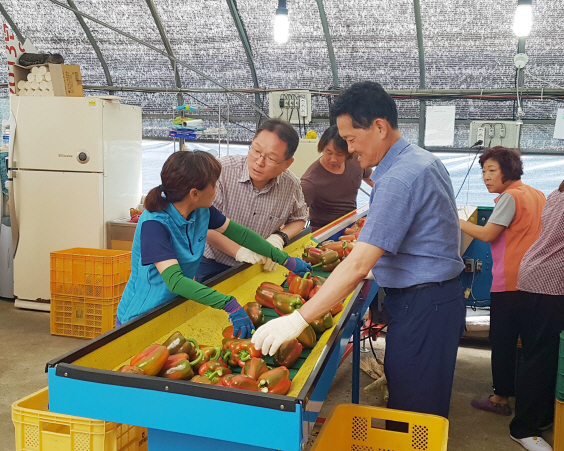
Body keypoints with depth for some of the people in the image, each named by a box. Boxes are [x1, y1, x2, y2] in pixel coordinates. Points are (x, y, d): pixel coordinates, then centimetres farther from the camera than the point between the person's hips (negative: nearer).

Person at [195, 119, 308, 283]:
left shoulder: (291, 185, -6)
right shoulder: (222, 171, -17)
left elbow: (299, 219, 15)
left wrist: (279, 238, -5)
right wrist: (239, 251, -24)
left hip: (261, 268, 5)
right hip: (214, 268, -4)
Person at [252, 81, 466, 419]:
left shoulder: (399, 178, -24)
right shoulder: (426, 161, 10)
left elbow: (358, 265, -30)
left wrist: (298, 320, -29)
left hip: (421, 307, -10)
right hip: (442, 296, 10)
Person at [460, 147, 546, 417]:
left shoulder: (510, 197, -14)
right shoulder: (537, 195, 12)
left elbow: (487, 234, -17)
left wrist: (455, 220, -10)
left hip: (509, 282, -9)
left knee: (502, 341, 1)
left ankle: (501, 398, 9)